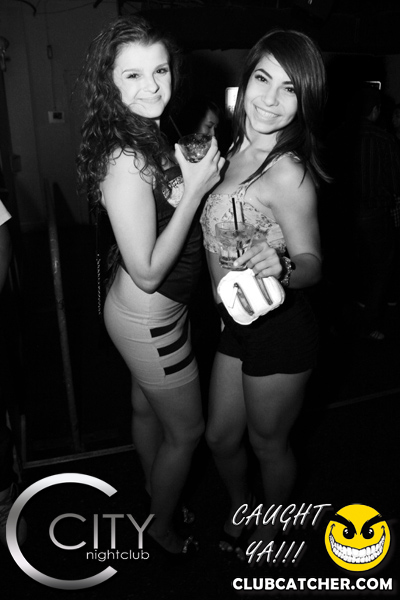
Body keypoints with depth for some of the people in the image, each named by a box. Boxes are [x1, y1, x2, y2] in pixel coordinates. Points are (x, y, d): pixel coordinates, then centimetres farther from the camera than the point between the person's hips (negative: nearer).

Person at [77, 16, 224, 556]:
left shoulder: (153, 135, 0)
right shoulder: (127, 161, -28)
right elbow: (148, 273, -27)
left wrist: (199, 168, -5)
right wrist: (193, 190, -27)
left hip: (147, 312, 9)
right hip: (149, 318, -9)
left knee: (146, 407, 27)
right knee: (186, 430, 12)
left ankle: (154, 494, 54)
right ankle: (162, 526, 40)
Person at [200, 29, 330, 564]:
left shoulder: (288, 171, -22)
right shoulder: (239, 152, 2)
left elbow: (311, 262, -19)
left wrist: (282, 267, -36)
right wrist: (200, 177, 7)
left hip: (279, 328, -7)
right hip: (237, 321, 7)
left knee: (268, 443, 18)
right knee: (221, 436, 22)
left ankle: (271, 527, 50)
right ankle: (240, 506, 54)